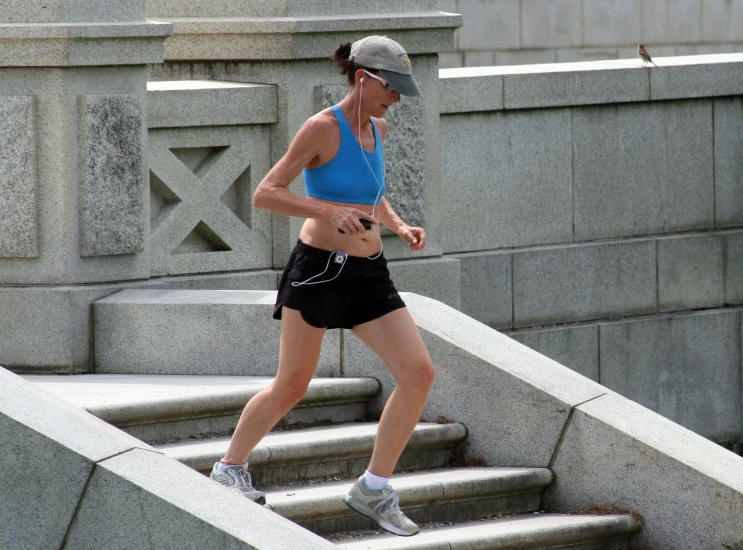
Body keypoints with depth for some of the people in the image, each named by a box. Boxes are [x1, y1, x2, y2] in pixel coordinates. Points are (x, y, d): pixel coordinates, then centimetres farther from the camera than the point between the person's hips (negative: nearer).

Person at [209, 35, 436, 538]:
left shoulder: (377, 128, 9)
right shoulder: (323, 129, -12)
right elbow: (265, 194, -15)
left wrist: (400, 226, 6)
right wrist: (330, 211, -25)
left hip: (370, 275, 6)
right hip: (319, 269, -6)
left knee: (419, 373, -7)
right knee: (292, 387, 5)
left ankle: (374, 488, 1)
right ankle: (231, 466, 29)